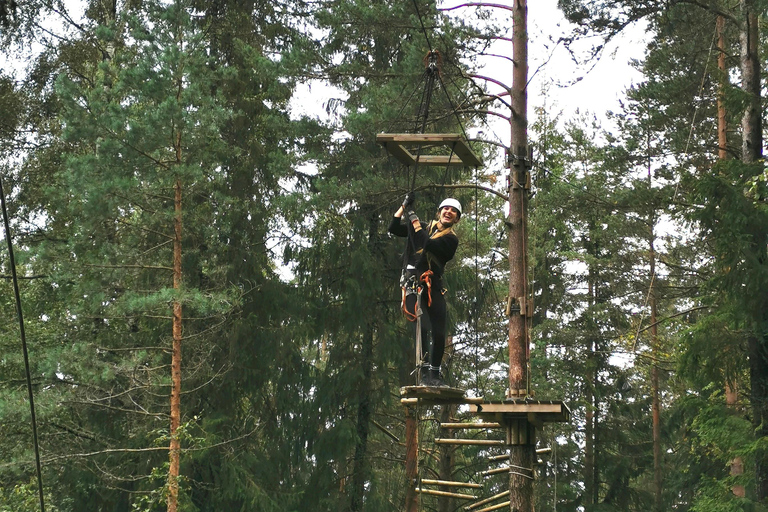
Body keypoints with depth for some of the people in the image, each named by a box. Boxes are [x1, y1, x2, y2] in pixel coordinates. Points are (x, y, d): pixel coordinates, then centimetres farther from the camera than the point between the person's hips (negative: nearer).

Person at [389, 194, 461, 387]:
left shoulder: (451, 239, 3)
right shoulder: (425, 227, 14)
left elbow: (428, 244, -15)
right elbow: (393, 228, 11)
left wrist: (414, 219, -12)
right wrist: (404, 206, 2)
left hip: (433, 287, 0)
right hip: (412, 284, 0)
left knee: (439, 333, -3)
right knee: (423, 327, -16)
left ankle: (435, 373, 13)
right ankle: (425, 373, -14)